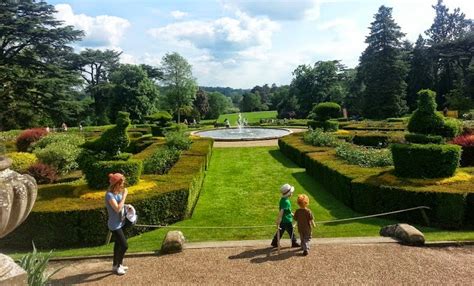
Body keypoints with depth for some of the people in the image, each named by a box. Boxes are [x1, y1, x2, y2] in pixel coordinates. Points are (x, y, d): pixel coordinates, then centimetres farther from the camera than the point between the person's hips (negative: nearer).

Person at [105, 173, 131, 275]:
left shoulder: (118, 192, 1)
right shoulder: (110, 195, -23)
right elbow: (117, 209, -32)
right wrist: (124, 196, -27)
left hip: (120, 223, 9)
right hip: (115, 225, -9)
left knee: (118, 244, 20)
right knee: (124, 246, -6)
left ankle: (115, 265, 36)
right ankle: (118, 266, 15)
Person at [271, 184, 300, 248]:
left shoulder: (283, 199, 3)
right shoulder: (286, 202, -28)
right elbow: (281, 211, -33)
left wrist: (291, 214, 27)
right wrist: (278, 220, -33)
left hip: (283, 220, 9)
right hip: (287, 220, -9)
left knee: (280, 231, 18)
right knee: (291, 232, 11)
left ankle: (274, 243, 26)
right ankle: (294, 243, 30)